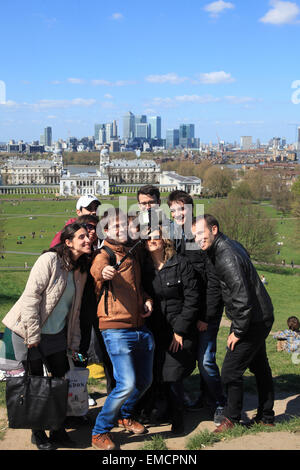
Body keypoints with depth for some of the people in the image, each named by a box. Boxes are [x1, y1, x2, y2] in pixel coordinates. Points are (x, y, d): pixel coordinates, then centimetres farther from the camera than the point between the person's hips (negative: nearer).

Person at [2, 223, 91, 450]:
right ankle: (38, 433, 19)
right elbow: (31, 297, -20)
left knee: (62, 378, 7)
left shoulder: (81, 270, 6)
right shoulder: (50, 260, -16)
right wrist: (33, 335, -20)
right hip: (28, 329, -6)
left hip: (56, 332, 7)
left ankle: (58, 430, 22)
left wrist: (74, 342, 9)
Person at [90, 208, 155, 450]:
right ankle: (100, 432, 4)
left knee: (145, 380, 15)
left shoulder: (133, 255, 17)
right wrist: (103, 272, -50)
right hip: (116, 330, -7)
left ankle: (124, 415, 41)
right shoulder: (104, 255, -4)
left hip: (141, 328, 7)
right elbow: (96, 269, -26)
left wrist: (147, 300, 10)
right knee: (126, 384, -15)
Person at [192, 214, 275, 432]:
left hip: (253, 321, -11)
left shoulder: (227, 258, -26)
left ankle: (232, 418, 12)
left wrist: (237, 332, -19)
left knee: (231, 371, -4)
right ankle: (266, 417, 33)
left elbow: (243, 299, -29)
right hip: (262, 318, 11)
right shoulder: (230, 245, 5)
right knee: (260, 367, 20)